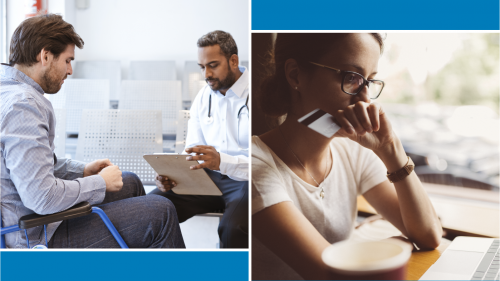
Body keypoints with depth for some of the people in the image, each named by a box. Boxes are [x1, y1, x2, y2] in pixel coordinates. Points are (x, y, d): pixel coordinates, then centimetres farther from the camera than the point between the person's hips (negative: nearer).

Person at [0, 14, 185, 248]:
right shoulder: (22, 105, -26)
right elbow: (42, 198, -31)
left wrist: (83, 170, 10)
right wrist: (101, 182, -16)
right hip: (37, 235, -11)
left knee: (130, 182, 22)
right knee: (161, 212, -13)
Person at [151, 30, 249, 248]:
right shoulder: (203, 97, 10)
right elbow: (192, 152, 12)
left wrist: (222, 161, -34)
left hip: (246, 179, -5)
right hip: (209, 176, 5)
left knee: (233, 227, -36)